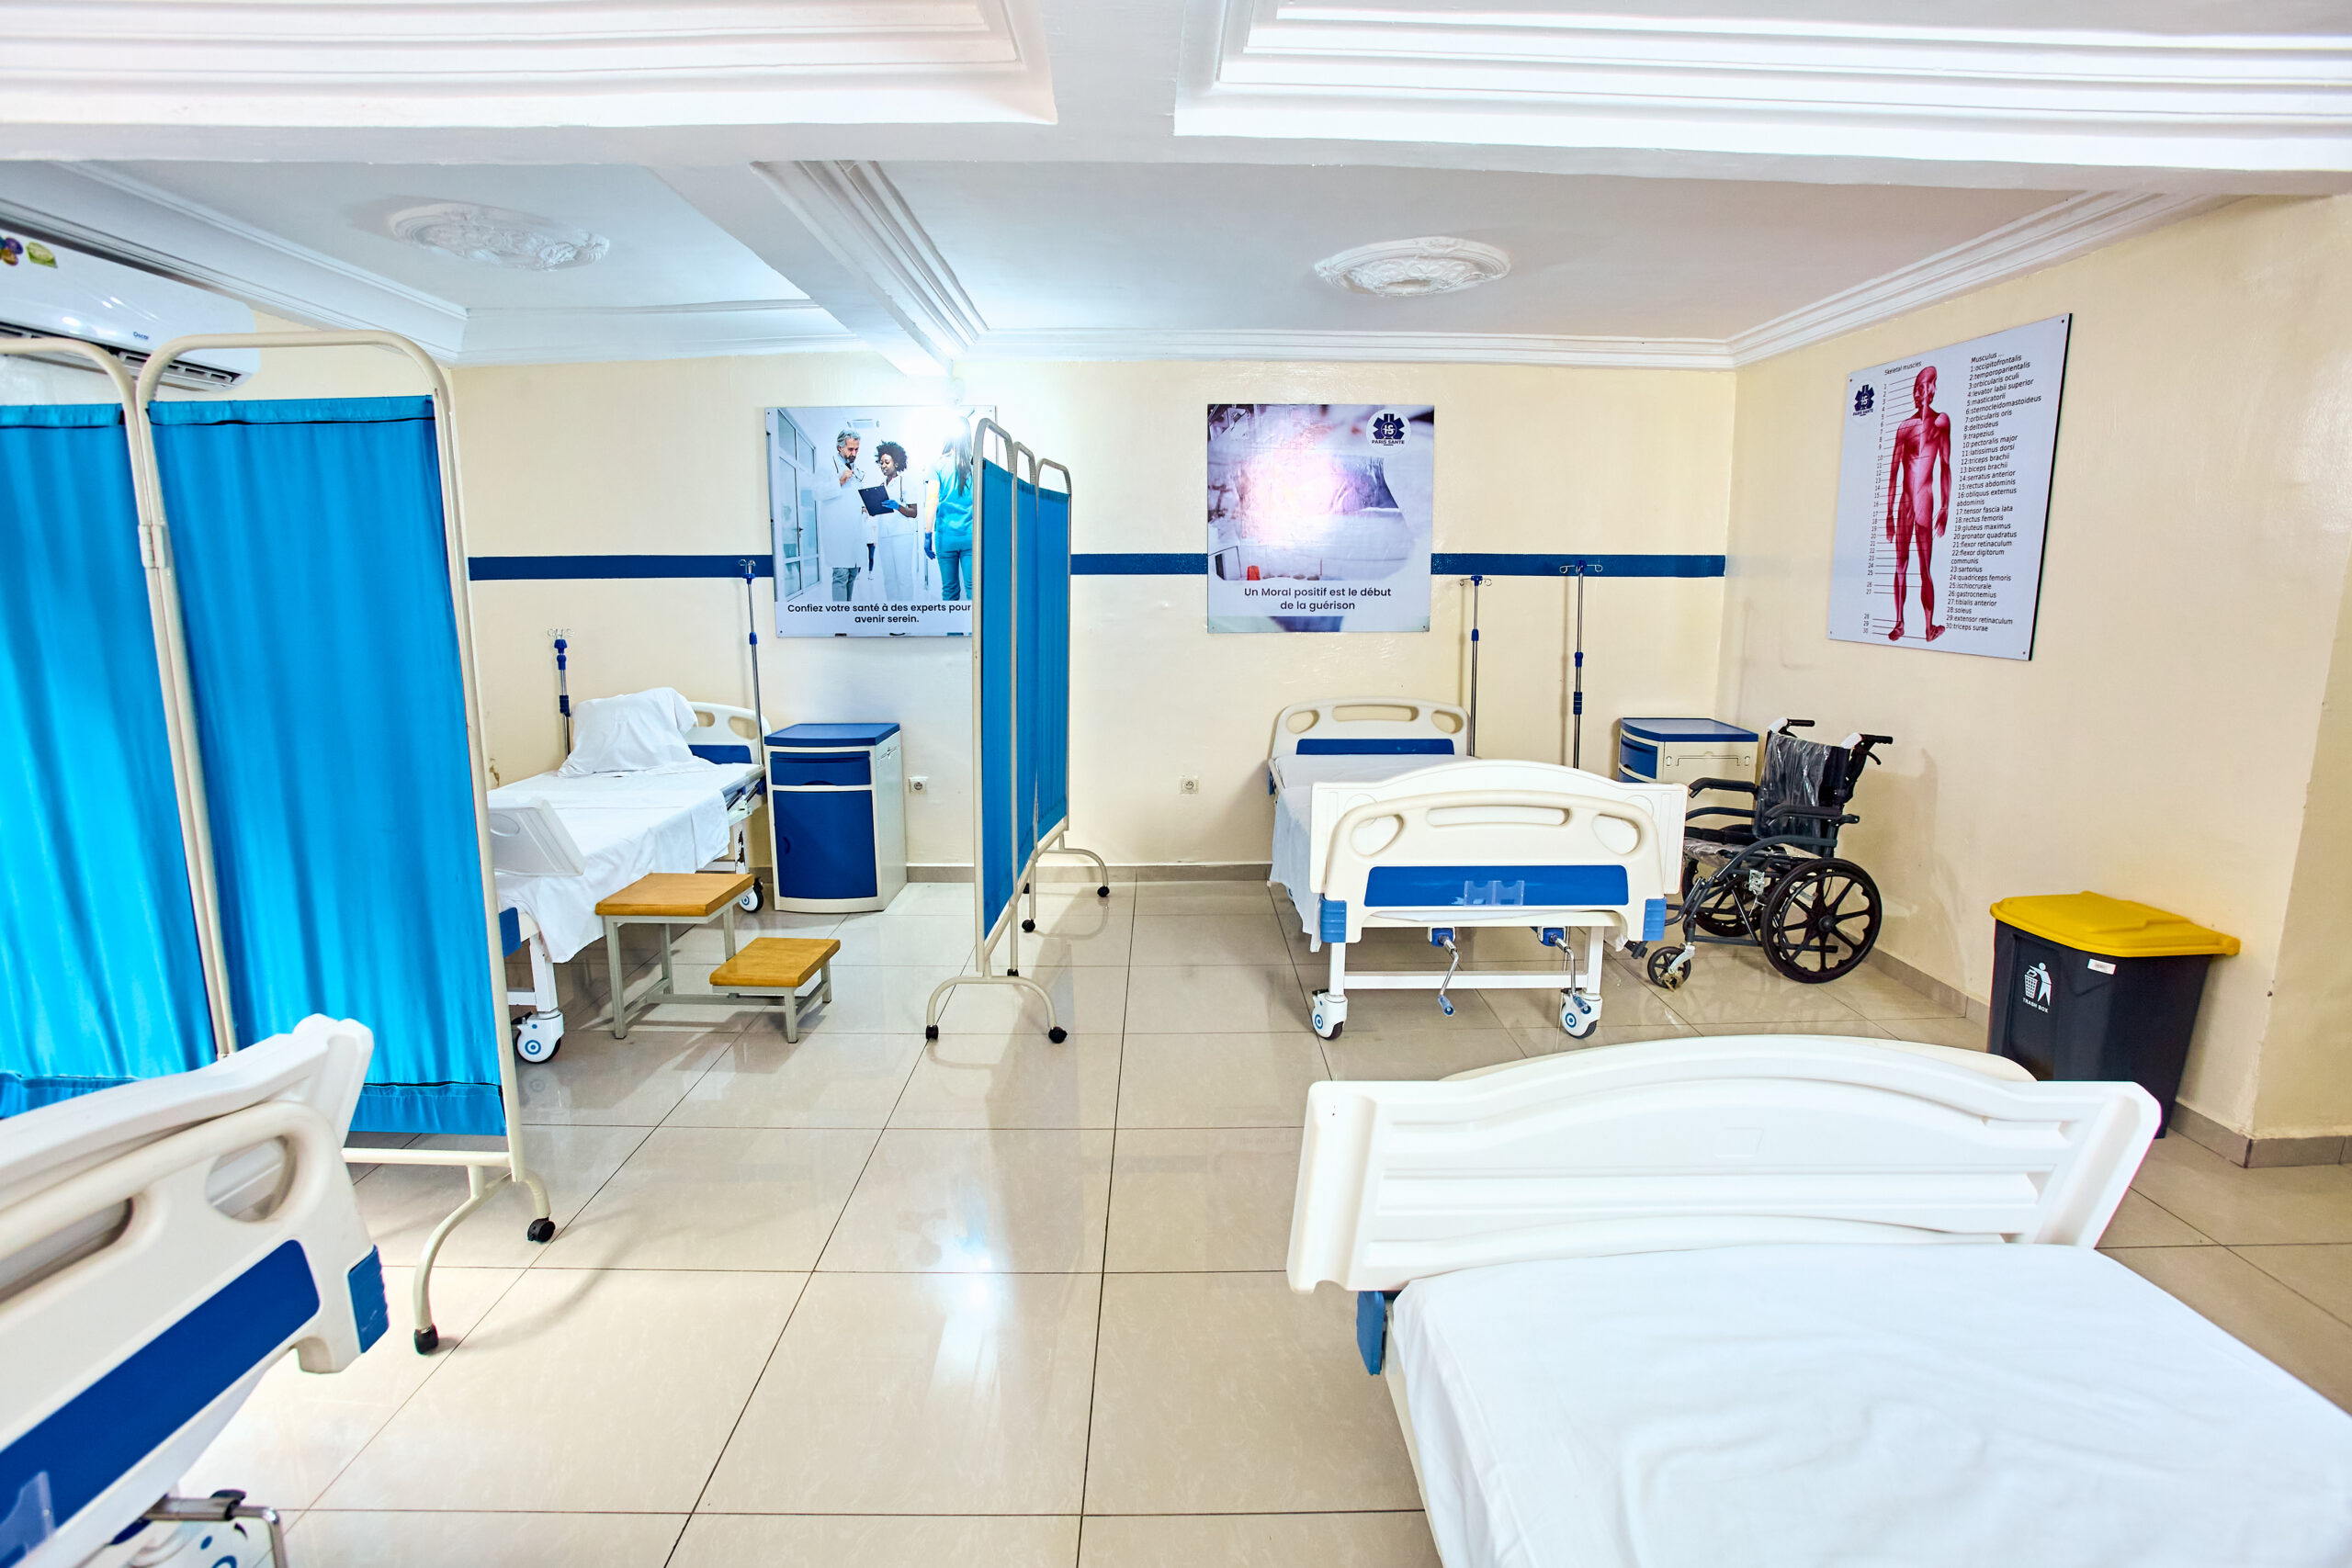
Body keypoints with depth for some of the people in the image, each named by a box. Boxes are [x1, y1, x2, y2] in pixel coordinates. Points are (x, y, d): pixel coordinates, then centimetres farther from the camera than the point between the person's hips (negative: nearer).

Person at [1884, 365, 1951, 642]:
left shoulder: (1941, 420, 3)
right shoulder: (1904, 426, 9)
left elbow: (1946, 466, 0)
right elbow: (1893, 471, 8)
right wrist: (1889, 512, 5)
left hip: (1925, 499, -3)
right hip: (1904, 501, 3)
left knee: (1925, 569, -1)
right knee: (1900, 566, 5)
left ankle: (1930, 627, 1)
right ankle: (1899, 623, 10)